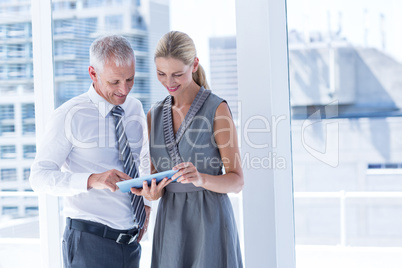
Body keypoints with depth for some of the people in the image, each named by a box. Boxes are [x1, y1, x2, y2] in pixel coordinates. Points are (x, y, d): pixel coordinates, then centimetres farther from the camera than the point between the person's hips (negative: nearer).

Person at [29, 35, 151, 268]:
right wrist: (92, 180, -30)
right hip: (90, 242, -5)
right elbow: (40, 177, -16)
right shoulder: (69, 117, -12)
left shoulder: (135, 108, 6)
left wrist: (147, 205, 8)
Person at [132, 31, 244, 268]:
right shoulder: (155, 115, 8)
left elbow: (237, 181, -8)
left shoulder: (217, 109, -8)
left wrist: (201, 178, -26)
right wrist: (153, 192, -10)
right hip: (170, 222, 5)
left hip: (210, 221, -4)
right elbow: (156, 174, 13)